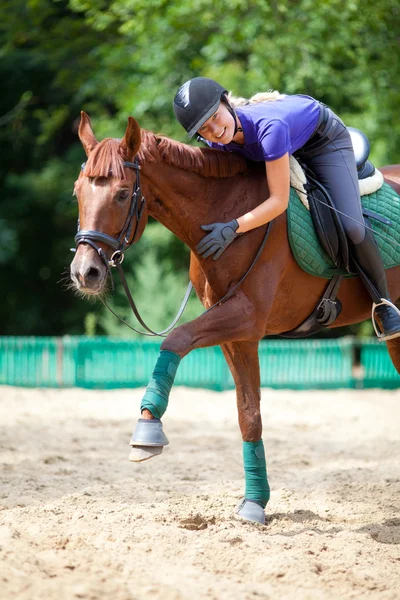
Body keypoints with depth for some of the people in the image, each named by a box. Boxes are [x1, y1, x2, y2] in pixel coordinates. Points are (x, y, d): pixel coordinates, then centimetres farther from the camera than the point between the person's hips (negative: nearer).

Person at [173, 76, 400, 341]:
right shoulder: (218, 141, -26)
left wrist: (234, 228, -50)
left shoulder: (268, 126, -46)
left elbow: (279, 201, -43)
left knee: (350, 226, -16)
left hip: (323, 138, -6)